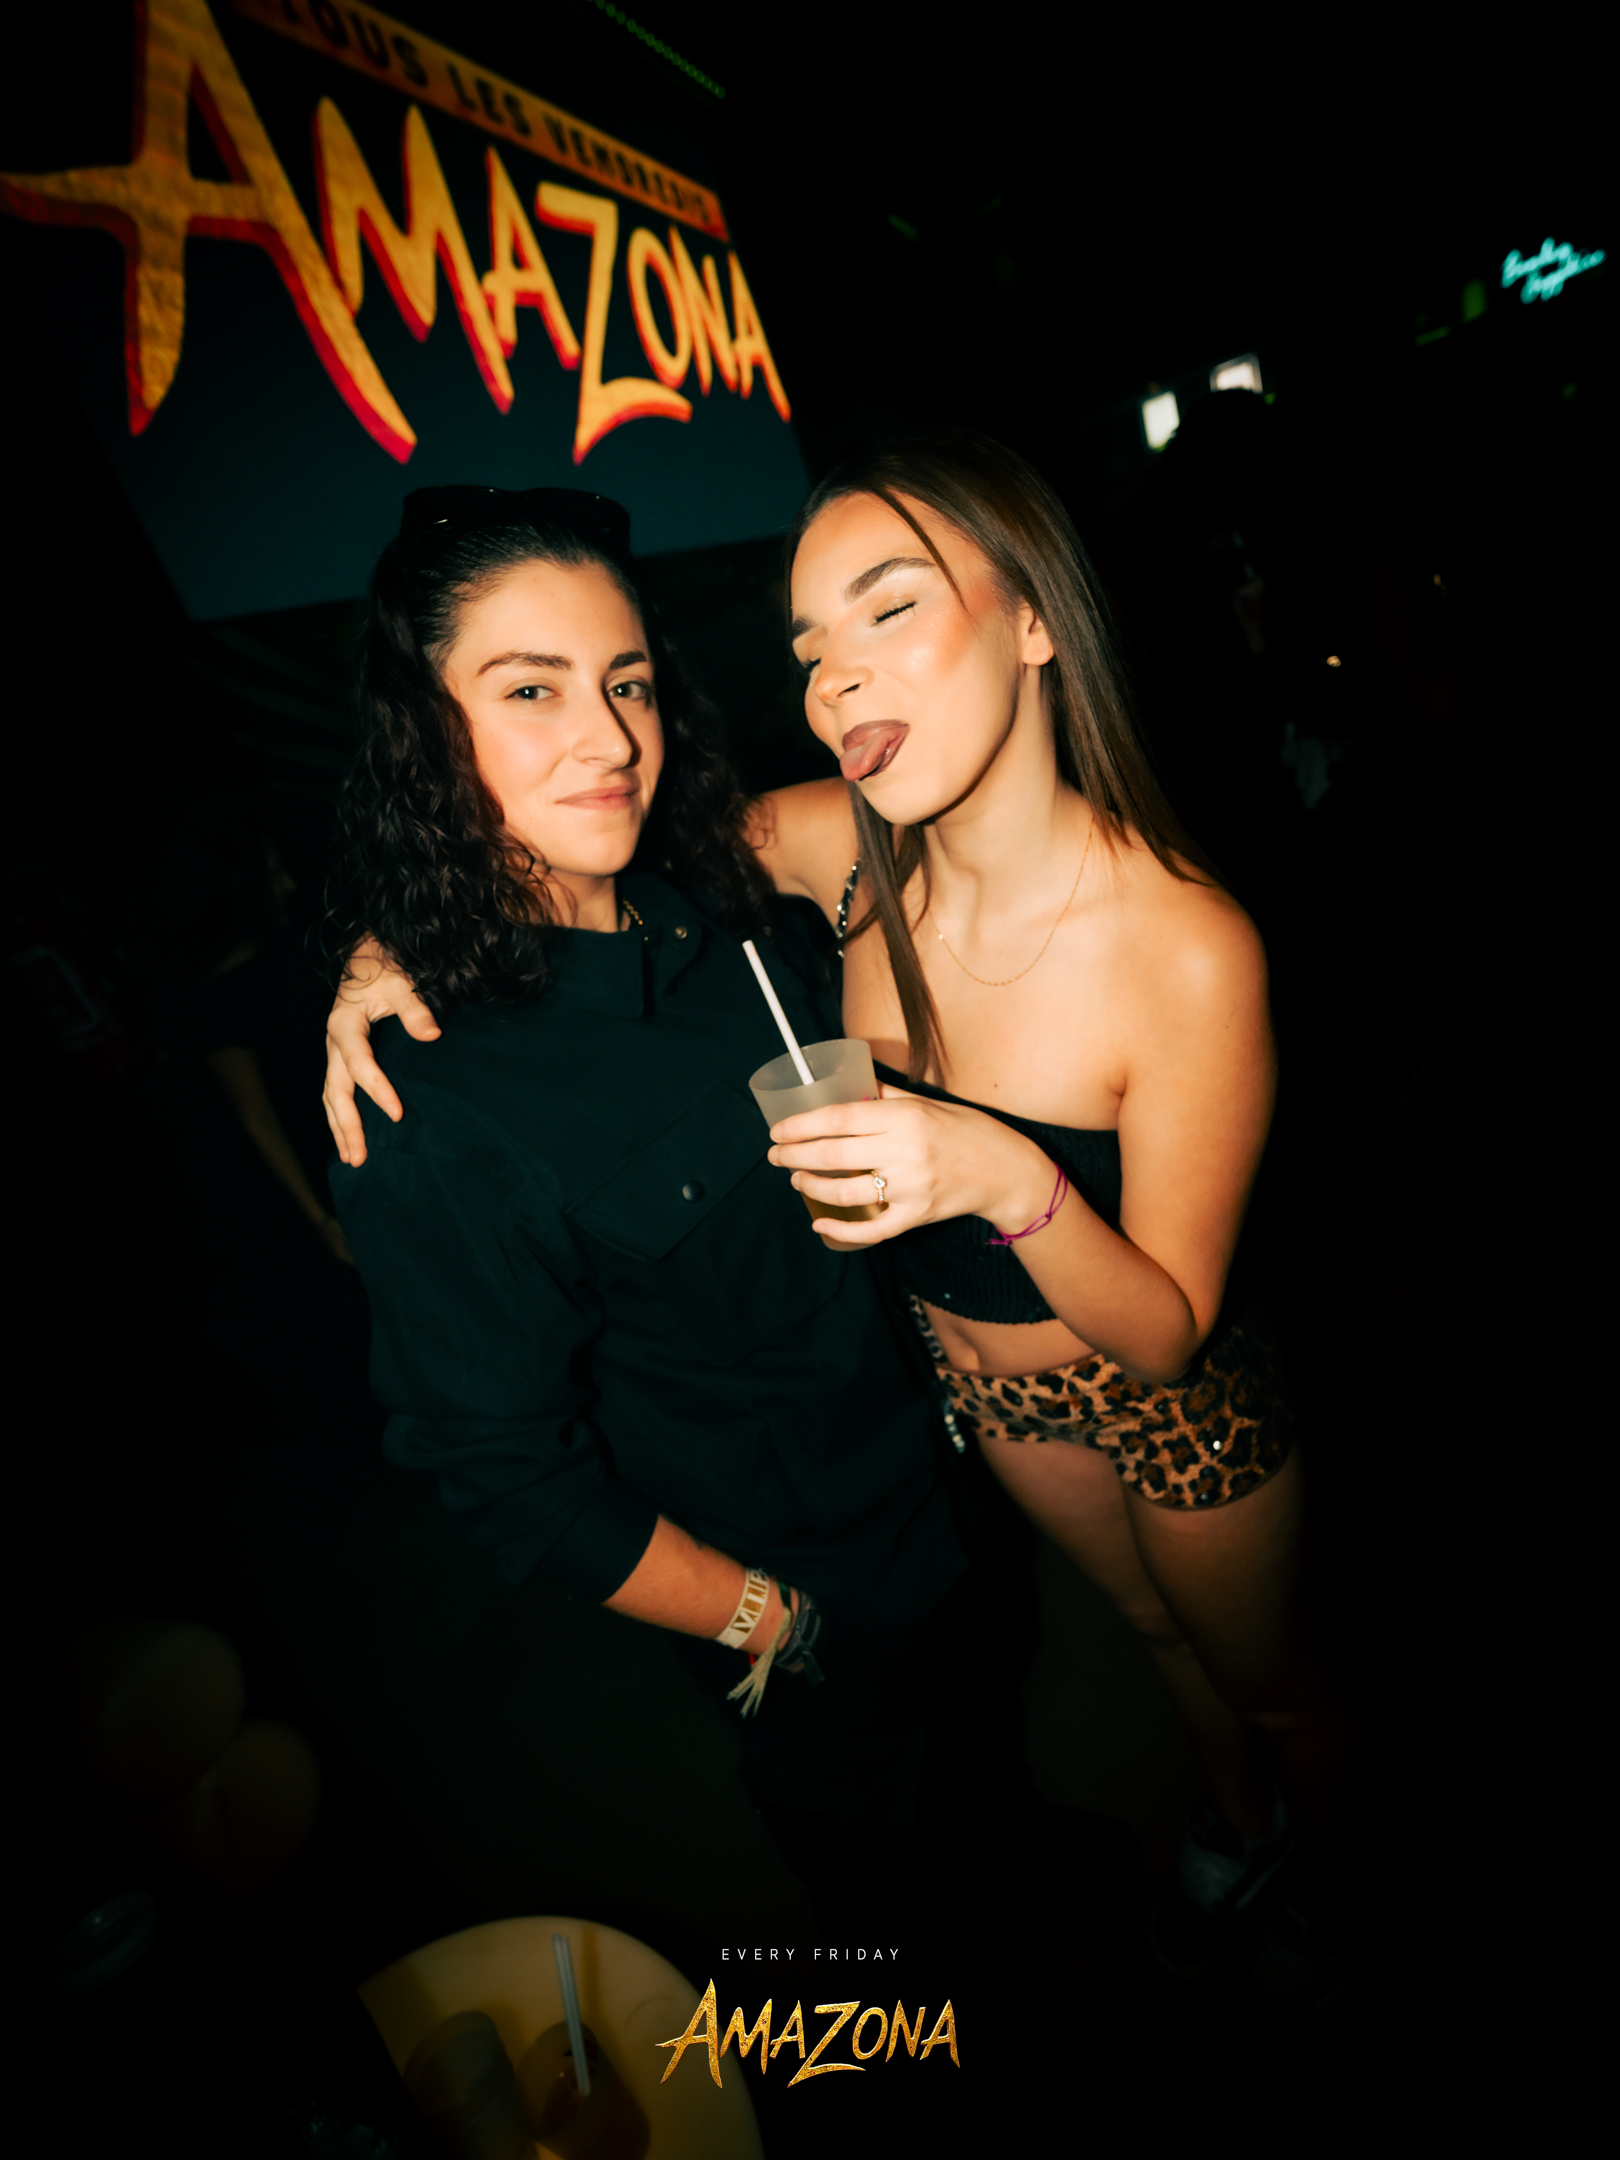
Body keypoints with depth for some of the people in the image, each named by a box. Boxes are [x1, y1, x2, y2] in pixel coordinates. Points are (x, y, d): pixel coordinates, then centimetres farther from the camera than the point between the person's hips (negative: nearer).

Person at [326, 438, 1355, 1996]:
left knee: (1269, 1679, 28)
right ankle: (1237, 1822, 69)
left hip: (1172, 1397, -3)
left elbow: (1168, 1332, -26)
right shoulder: (847, 849, -22)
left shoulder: (1188, 947, -34)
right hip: (982, 1375, 4)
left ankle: (1331, 1863, 66)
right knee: (1153, 1625, 34)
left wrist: (1012, 1181, -45)